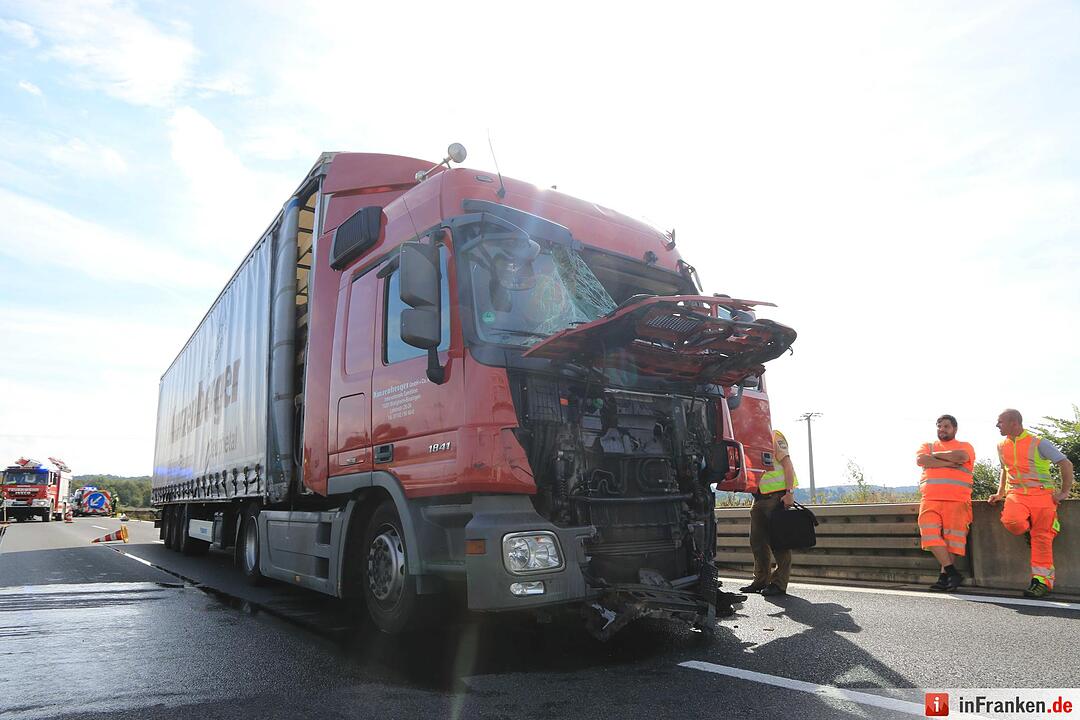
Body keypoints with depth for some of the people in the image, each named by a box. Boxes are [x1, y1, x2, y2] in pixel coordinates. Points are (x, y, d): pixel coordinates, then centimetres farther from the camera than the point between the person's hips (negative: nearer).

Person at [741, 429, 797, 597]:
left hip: (777, 495, -8)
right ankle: (761, 581, 18)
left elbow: (787, 464, -10)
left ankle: (779, 583, 2)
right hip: (759, 498, 8)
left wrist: (789, 492, -18)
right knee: (757, 540, 9)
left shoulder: (773, 437, -4)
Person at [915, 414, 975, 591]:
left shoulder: (965, 446, 15)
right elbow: (921, 460, -2)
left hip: (957, 500, -2)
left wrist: (936, 455, 2)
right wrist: (949, 463, -7)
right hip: (930, 499, 2)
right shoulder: (927, 446, 21)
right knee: (930, 532, -15)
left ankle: (944, 577, -1)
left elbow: (960, 456, -10)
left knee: (952, 536, -7)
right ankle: (952, 572, -11)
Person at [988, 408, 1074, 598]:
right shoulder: (1002, 446, 14)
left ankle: (1043, 581, -2)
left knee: (1041, 538, -9)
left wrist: (1064, 492, -3)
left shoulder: (1039, 443, -3)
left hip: (1042, 494, -3)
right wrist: (1000, 493, 26)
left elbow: (1066, 464, -1)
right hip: (1016, 494, 3)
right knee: (1012, 522, -27)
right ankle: (1030, 529, 7)